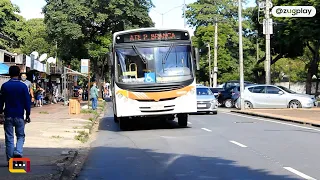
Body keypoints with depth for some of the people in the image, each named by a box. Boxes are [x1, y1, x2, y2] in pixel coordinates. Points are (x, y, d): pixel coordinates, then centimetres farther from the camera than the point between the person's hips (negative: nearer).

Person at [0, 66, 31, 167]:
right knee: (20, 136, 14)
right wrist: (27, 115, 5)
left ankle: (10, 160, 8)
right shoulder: (23, 86, -5)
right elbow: (27, 102, -3)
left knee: (9, 138, 6)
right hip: (19, 116, -1)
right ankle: (18, 152, -11)